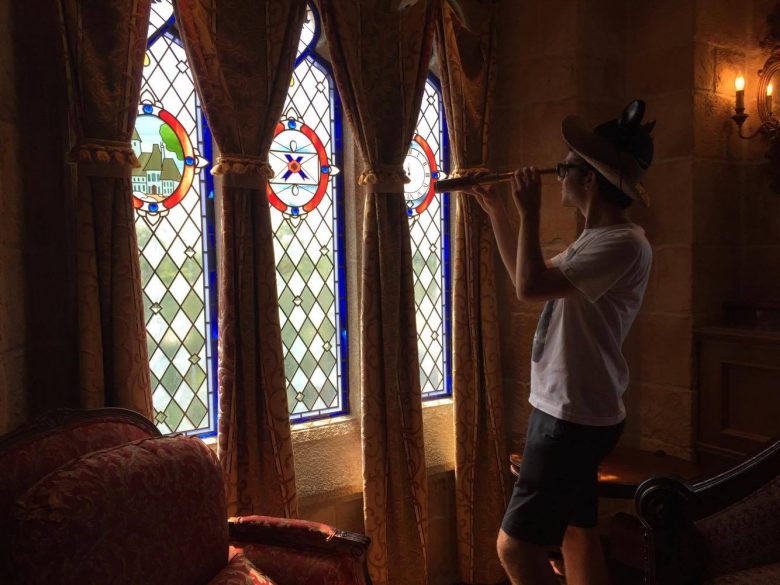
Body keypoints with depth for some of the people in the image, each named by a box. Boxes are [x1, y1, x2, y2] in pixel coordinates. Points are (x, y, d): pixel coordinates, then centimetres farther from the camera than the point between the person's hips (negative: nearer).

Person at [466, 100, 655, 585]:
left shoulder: (624, 244, -21)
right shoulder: (596, 239, 11)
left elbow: (531, 287, -30)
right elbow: (529, 277, 22)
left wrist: (529, 212, -18)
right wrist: (495, 209, 19)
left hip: (575, 419, -10)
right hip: (569, 413, 10)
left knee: (516, 545, -4)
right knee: (576, 531, 19)